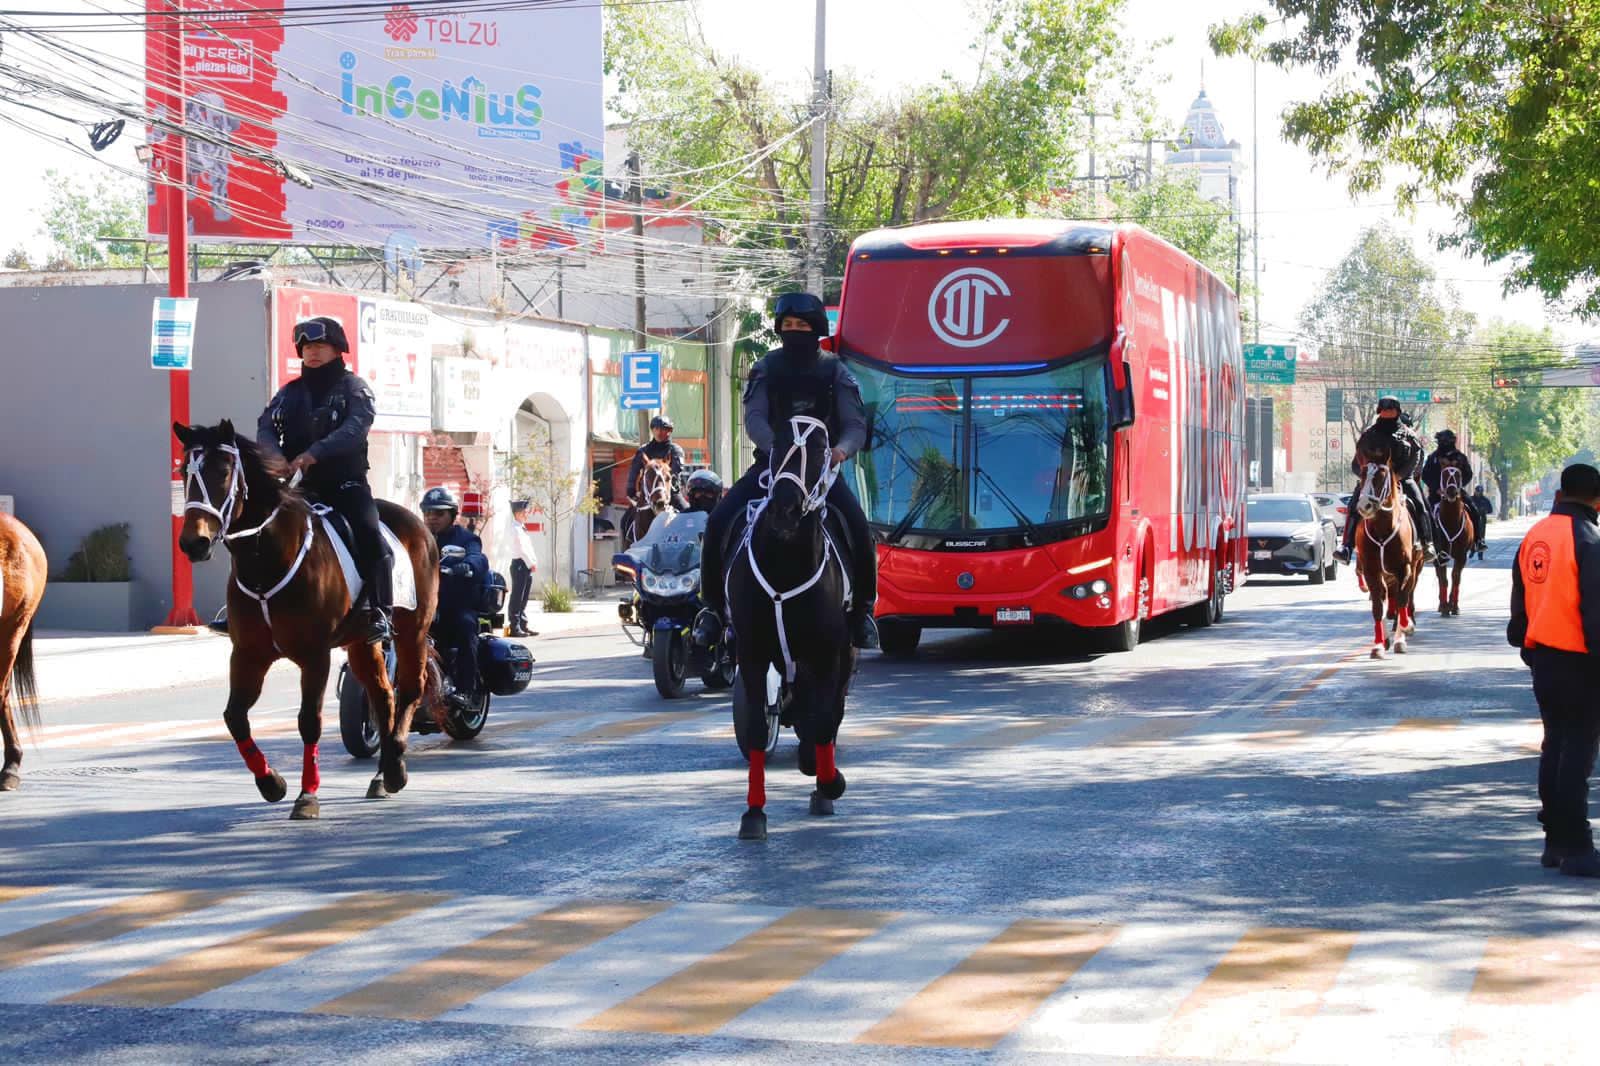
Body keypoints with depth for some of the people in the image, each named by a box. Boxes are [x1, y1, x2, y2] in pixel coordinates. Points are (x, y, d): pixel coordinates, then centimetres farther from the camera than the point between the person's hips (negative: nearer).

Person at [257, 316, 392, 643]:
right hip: (299, 486, 5)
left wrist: (313, 454, -30)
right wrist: (278, 459, -19)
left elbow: (354, 429, -16)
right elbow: (266, 428, 4)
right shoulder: (289, 394, 16)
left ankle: (380, 614, -26)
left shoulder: (353, 388, 3)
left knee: (369, 534, -26)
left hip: (345, 482, -4)